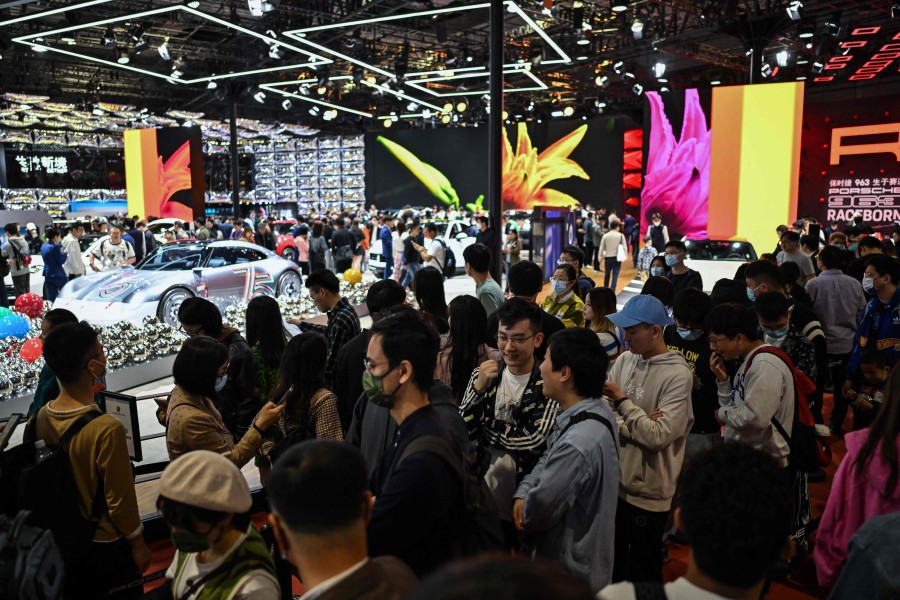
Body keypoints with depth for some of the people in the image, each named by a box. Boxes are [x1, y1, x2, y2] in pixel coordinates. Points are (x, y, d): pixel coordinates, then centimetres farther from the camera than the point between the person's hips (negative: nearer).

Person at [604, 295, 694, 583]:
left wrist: (622, 400, -18)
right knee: (612, 561, 23)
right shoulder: (624, 360, -1)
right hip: (615, 479, 5)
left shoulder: (678, 374, -17)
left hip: (648, 490, -5)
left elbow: (658, 436, -22)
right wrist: (636, 426, -17)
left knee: (643, 571, 15)